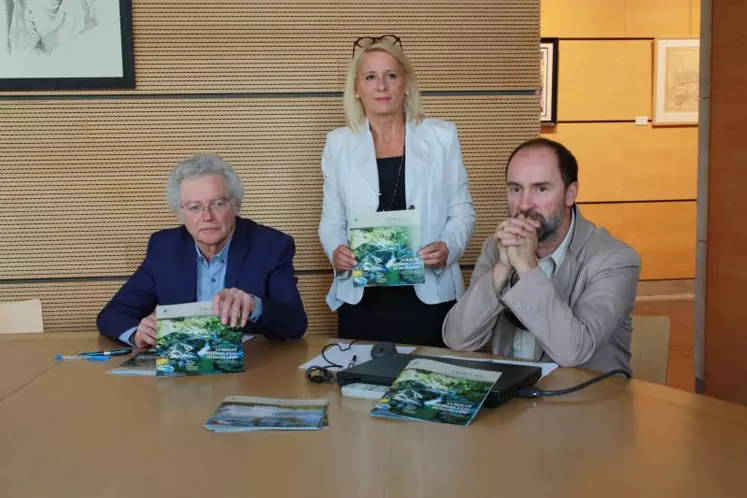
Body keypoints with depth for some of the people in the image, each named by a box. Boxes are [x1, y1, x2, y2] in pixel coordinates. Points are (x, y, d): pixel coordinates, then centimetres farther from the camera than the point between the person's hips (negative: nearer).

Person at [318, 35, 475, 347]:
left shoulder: (442, 136, 3)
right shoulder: (339, 143, 7)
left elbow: (461, 211, 6)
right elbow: (332, 220, 11)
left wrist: (448, 247, -13)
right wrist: (336, 250, -10)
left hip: (429, 296, -1)